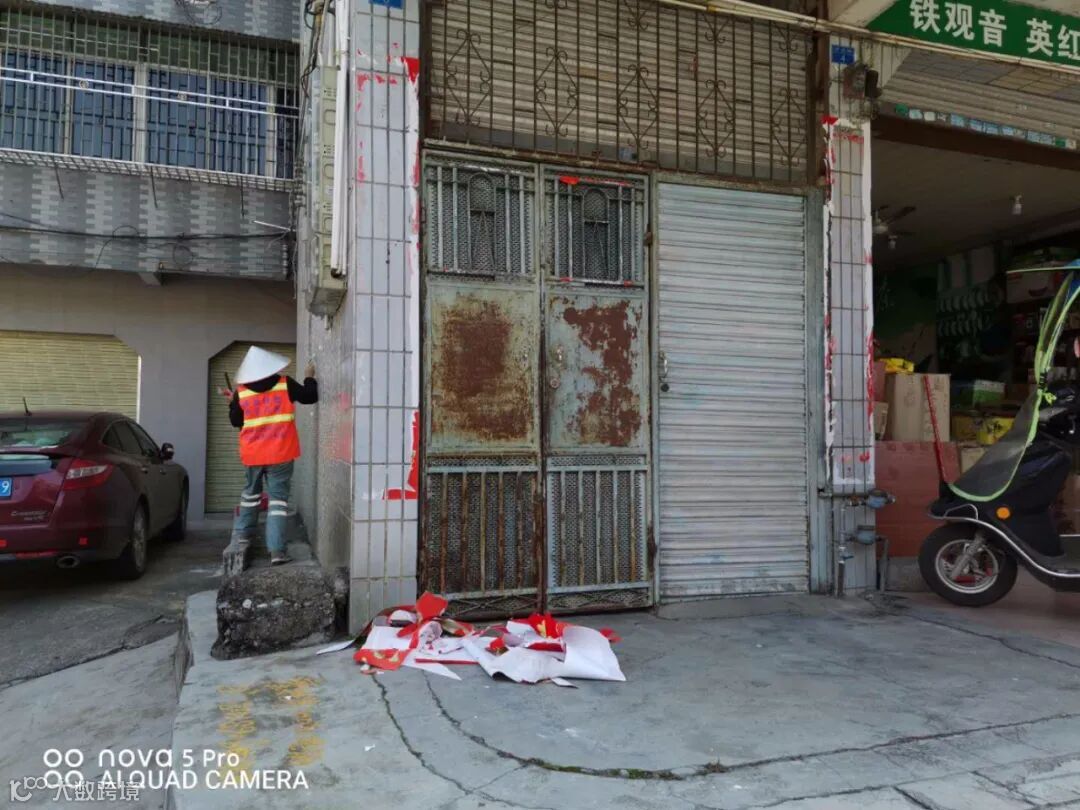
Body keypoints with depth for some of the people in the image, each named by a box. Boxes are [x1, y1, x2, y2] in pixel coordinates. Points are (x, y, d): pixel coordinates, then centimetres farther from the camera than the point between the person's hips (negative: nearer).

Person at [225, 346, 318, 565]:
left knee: (250, 493, 26)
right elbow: (310, 397, 4)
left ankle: (241, 534, 35)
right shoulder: (285, 384, -5)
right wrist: (309, 377, 20)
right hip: (280, 454, -3)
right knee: (278, 498, -2)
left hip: (252, 455, 3)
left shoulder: (241, 391, 1)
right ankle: (277, 550, -9)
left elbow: (236, 421, 9)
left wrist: (233, 402, 24)